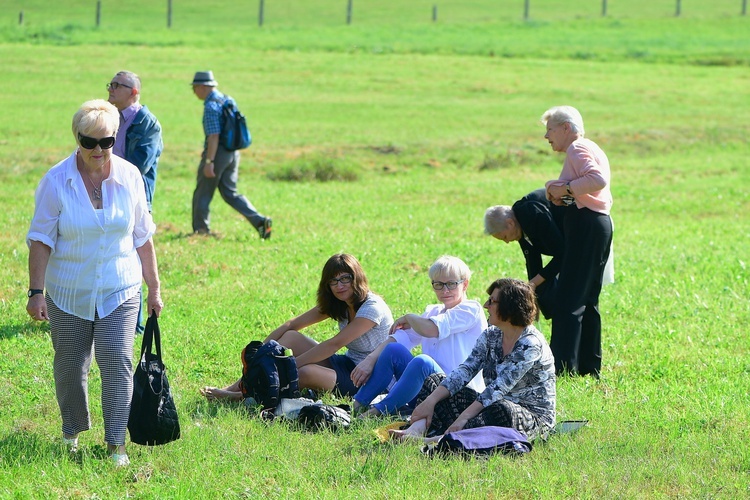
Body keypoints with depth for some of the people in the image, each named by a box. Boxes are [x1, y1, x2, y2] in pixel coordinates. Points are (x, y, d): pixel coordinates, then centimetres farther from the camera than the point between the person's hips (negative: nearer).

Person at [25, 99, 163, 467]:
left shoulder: (129, 177, -2)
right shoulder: (56, 181, -9)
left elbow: (142, 239, 6)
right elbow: (41, 239, -6)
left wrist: (154, 289, 9)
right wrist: (36, 291, -12)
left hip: (119, 292, 0)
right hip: (69, 294, 0)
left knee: (117, 362, -10)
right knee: (70, 366, 10)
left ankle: (116, 443, -2)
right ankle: (72, 431, 33)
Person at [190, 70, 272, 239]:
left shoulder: (211, 106, -16)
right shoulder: (228, 100, 11)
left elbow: (214, 136, -22)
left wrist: (209, 162, -22)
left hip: (217, 153, -8)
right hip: (233, 153, 8)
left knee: (202, 194, 6)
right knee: (230, 193, 11)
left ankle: (200, 229, 12)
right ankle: (259, 221, -4)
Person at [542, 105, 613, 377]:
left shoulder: (578, 149, -8)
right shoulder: (591, 149, 24)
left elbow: (598, 179, -24)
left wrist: (566, 188, -16)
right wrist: (561, 193, 7)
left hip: (586, 224, -11)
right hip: (600, 222, 11)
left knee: (568, 298, -12)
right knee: (587, 300, 14)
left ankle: (563, 364, -15)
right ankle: (589, 364, 16)